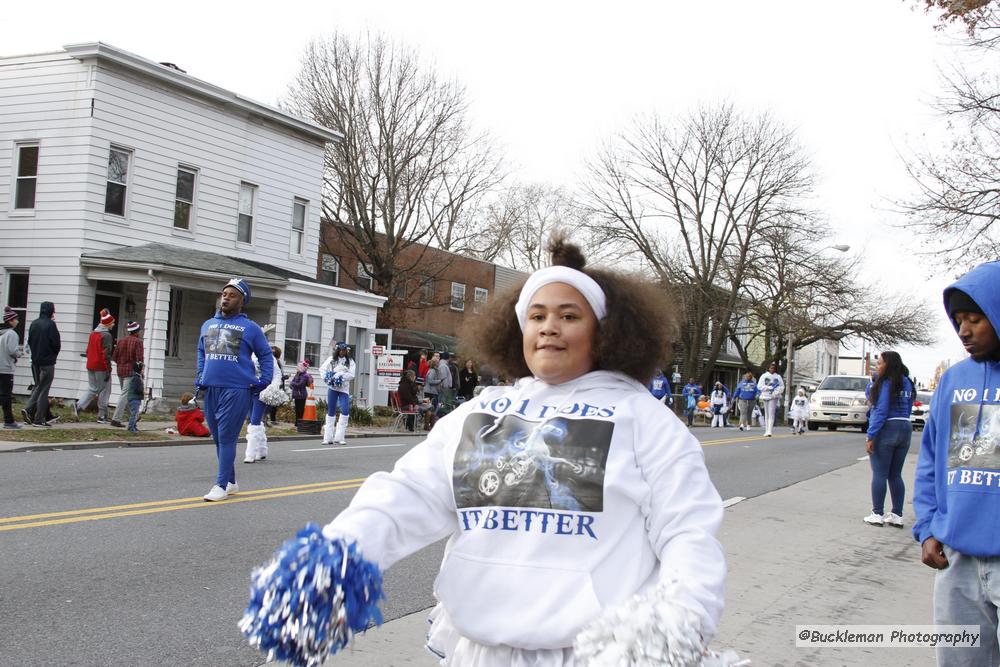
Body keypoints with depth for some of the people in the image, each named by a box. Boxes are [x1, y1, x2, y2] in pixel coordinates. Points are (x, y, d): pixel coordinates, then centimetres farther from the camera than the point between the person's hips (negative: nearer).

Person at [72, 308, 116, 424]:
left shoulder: (93, 333, 11)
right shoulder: (106, 335, -13)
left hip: (91, 366, 7)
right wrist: (108, 370, -15)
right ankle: (102, 416, 7)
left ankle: (77, 406, -6)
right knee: (104, 391, 3)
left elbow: (88, 350, 17)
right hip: (101, 368, -7)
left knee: (92, 389, 14)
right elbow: (106, 354, -16)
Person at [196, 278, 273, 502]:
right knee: (218, 438, 10)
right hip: (211, 390, 5)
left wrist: (263, 382, -3)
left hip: (236, 390, -5)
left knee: (227, 437, -8)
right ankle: (230, 482, 22)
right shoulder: (208, 325, 14)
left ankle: (222, 485, -4)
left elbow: (266, 355, 7)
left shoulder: (250, 328, 2)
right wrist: (201, 377, 15)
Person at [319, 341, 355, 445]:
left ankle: (339, 437, -7)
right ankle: (328, 437, 6)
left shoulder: (350, 362, 7)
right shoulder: (331, 359, 10)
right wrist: (326, 378, -8)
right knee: (331, 411, 3)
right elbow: (322, 369, 8)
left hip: (344, 389, -1)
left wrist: (340, 375, -15)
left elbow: (351, 375, -4)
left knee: (345, 410, -14)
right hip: (332, 388, 1)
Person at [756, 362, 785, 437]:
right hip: (765, 396, 1)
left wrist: (776, 392, -11)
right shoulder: (764, 376, 7)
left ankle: (769, 431, -17)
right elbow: (760, 386, 0)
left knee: (771, 414, -11)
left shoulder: (778, 377, 8)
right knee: (766, 414, 6)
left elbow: (782, 387, 7)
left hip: (773, 397, -1)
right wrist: (769, 388, -10)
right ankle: (766, 430, 11)